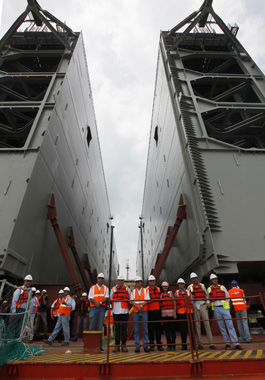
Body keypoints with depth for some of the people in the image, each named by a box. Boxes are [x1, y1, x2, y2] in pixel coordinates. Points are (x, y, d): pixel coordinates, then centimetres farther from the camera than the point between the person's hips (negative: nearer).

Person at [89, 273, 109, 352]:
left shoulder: (105, 288, 11)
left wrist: (100, 302, -17)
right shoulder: (92, 287, 11)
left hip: (102, 308, 0)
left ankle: (99, 345, 9)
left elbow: (106, 298, -1)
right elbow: (90, 298, 1)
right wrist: (96, 303, -16)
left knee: (100, 326, 3)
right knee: (92, 325, 0)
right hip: (93, 307, 0)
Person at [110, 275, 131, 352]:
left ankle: (124, 345, 13)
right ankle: (117, 345, 14)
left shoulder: (127, 289, 8)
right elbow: (110, 300, 14)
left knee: (124, 328, 4)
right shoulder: (113, 289, 8)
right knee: (117, 328, 5)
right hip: (116, 311, 0)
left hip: (125, 311, 0)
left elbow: (130, 300, 12)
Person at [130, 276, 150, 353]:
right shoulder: (133, 291, 8)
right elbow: (132, 301, -1)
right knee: (136, 330, 3)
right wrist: (137, 307, -17)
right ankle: (137, 346, 12)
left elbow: (147, 300, -4)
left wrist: (141, 306, -18)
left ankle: (145, 345, 11)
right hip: (135, 312, 1)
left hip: (144, 311, -1)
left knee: (145, 329, 2)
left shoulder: (145, 290, 4)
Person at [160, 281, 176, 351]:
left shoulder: (170, 293, 3)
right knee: (166, 329, 6)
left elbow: (174, 303, 0)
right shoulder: (161, 294, 10)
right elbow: (160, 304, 10)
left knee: (172, 328, 0)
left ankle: (173, 344, 9)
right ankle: (169, 345, 15)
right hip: (164, 314, 3)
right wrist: (160, 314, 4)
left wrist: (174, 313, -7)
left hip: (171, 313, -2)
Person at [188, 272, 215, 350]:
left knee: (207, 323, -2)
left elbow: (207, 294, 12)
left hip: (203, 305, 0)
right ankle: (199, 343, 12)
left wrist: (208, 302, -1)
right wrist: (191, 297, -12)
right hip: (195, 306, 0)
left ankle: (211, 343, 5)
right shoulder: (190, 287, 8)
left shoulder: (202, 285, 11)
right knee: (197, 324, 3)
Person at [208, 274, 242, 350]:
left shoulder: (222, 287, 6)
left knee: (230, 325, -5)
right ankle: (227, 343, 14)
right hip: (216, 309, 1)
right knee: (221, 327, 4)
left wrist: (226, 305, 8)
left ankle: (236, 343, -3)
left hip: (224, 308, 0)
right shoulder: (209, 289, 5)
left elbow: (227, 297, 12)